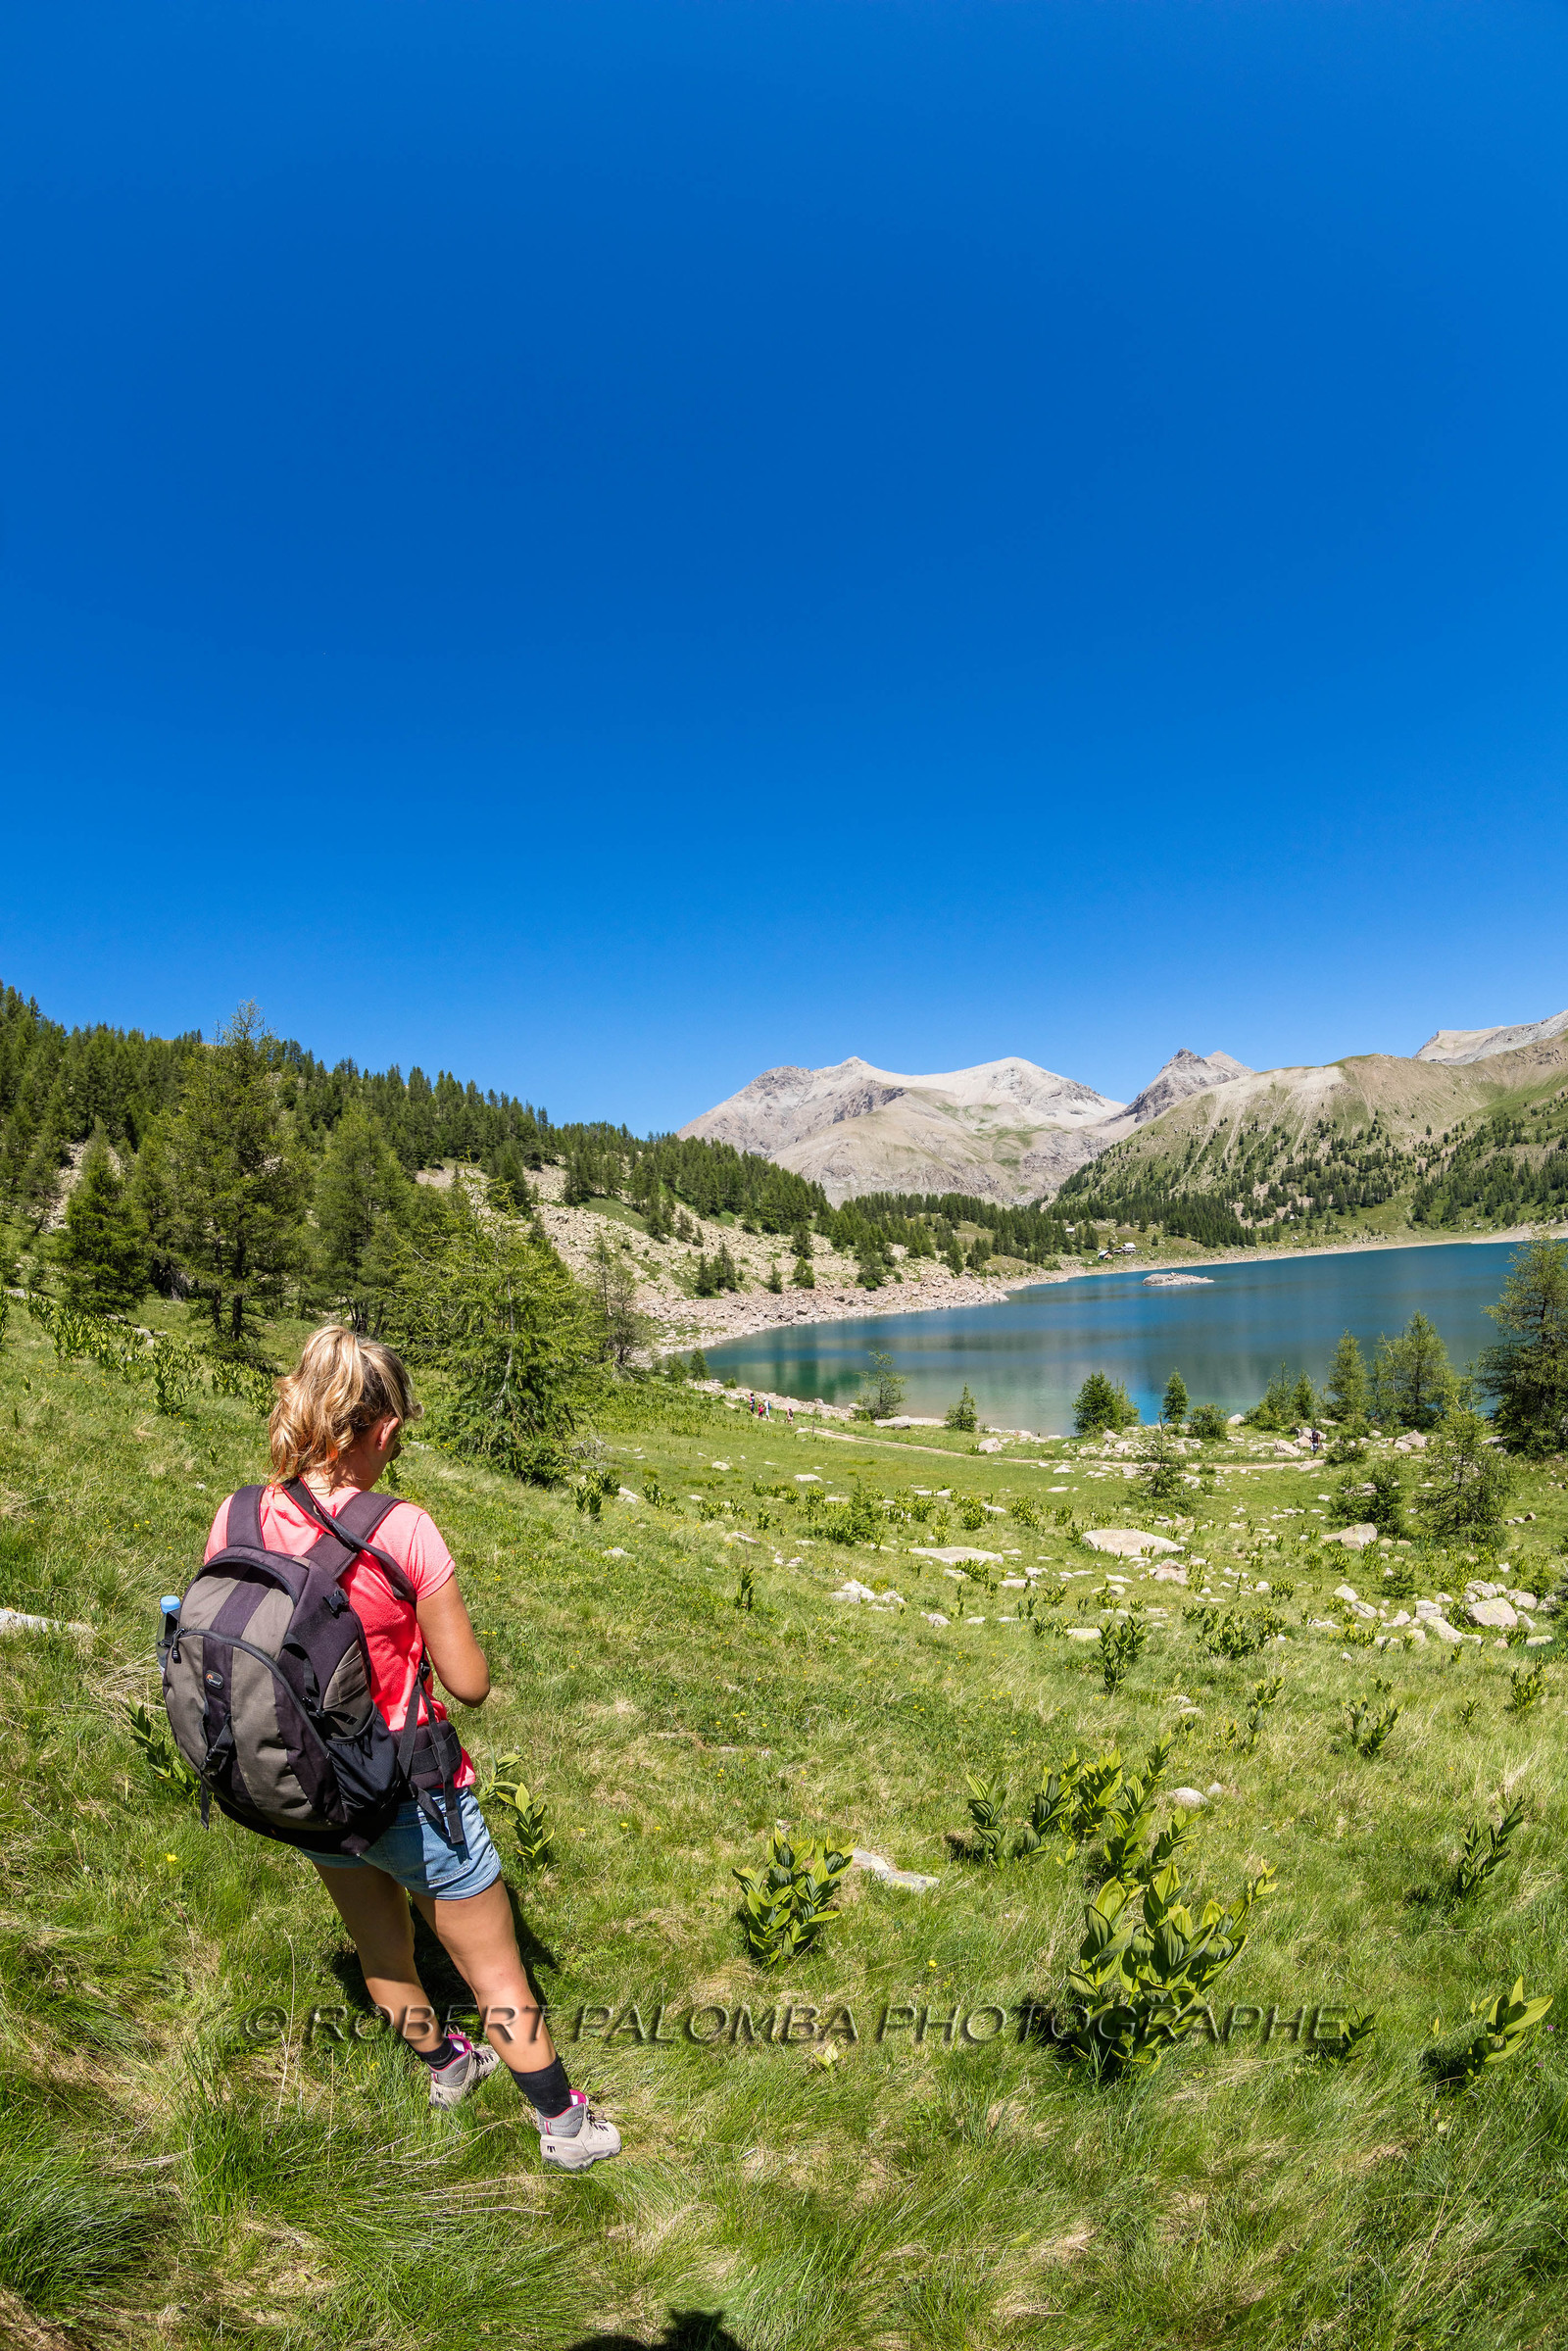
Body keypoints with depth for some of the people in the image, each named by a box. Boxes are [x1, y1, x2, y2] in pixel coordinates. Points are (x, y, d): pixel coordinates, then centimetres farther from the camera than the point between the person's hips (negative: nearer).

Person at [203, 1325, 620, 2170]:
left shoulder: (234, 1520, -15)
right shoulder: (401, 1532, -29)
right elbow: (471, 1684, -20)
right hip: (408, 1796, -5)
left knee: (381, 1951, 31)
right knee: (496, 1974, 18)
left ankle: (443, 2066, 57)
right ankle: (563, 2126, 37)